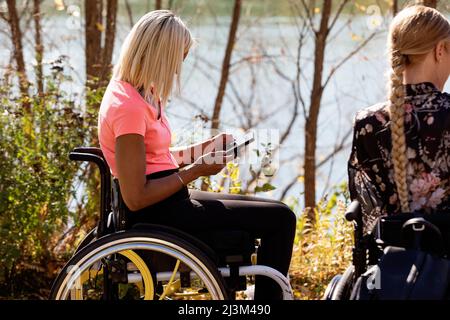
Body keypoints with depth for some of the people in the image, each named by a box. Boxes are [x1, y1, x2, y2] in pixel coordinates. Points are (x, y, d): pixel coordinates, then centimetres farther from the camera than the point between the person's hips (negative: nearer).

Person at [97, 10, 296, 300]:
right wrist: (195, 171, -16)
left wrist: (204, 149, 8)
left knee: (271, 211, 21)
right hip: (160, 214, -10)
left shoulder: (137, 93, 8)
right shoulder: (128, 107, -23)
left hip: (168, 201, 10)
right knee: (280, 218, -8)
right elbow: (135, 197, -24)